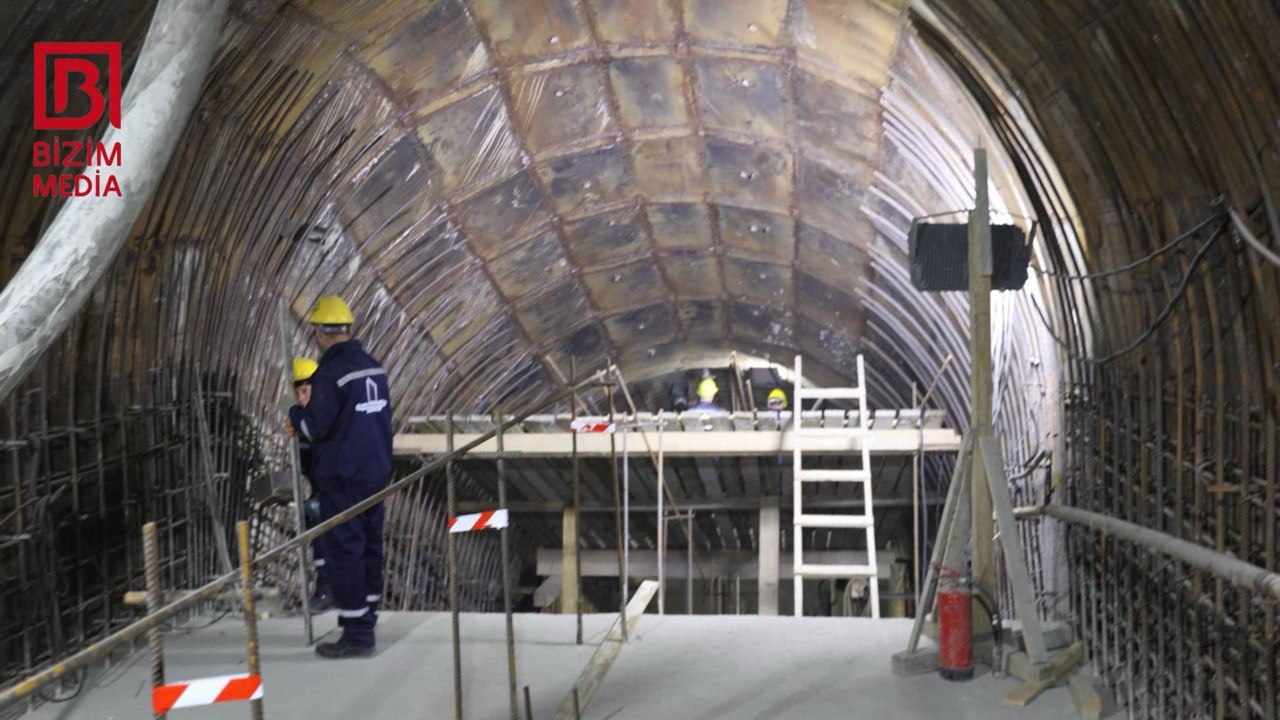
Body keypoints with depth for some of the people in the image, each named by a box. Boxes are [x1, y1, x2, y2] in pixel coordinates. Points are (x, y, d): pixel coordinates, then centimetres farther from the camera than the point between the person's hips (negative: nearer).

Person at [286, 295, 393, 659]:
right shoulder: (374, 367, 8)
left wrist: (296, 414, 5)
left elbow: (315, 426, -19)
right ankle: (365, 624, 28)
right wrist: (305, 425, 21)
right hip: (376, 474, 8)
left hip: (342, 479, -8)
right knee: (369, 547, 16)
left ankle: (355, 635, 0)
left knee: (343, 552, -2)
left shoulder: (330, 373, -17)